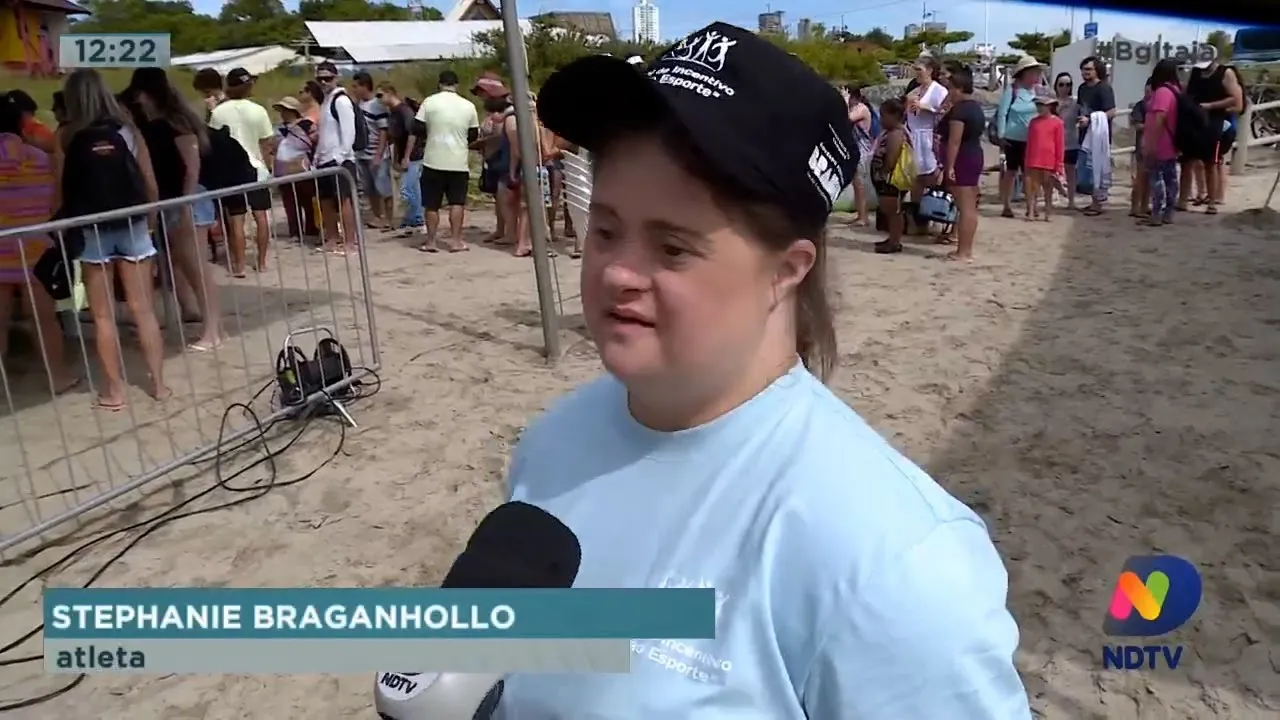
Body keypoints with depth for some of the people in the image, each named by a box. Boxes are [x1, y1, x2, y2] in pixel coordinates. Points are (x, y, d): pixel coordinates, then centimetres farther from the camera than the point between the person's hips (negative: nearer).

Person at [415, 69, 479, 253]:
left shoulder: (429, 102, -3)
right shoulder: (468, 106, 3)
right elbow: (474, 135, 10)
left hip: (434, 160, -1)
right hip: (459, 162, 1)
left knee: (431, 204, 7)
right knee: (457, 202, 6)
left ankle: (430, 241, 10)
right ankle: (455, 240, 4)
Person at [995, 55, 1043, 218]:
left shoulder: (1038, 90, 4)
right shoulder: (1012, 88, -7)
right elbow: (1001, 113, -7)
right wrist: (1001, 135, -10)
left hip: (1031, 140, 3)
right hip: (1013, 138, -3)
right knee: (1011, 170, 6)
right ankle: (1006, 206, 14)